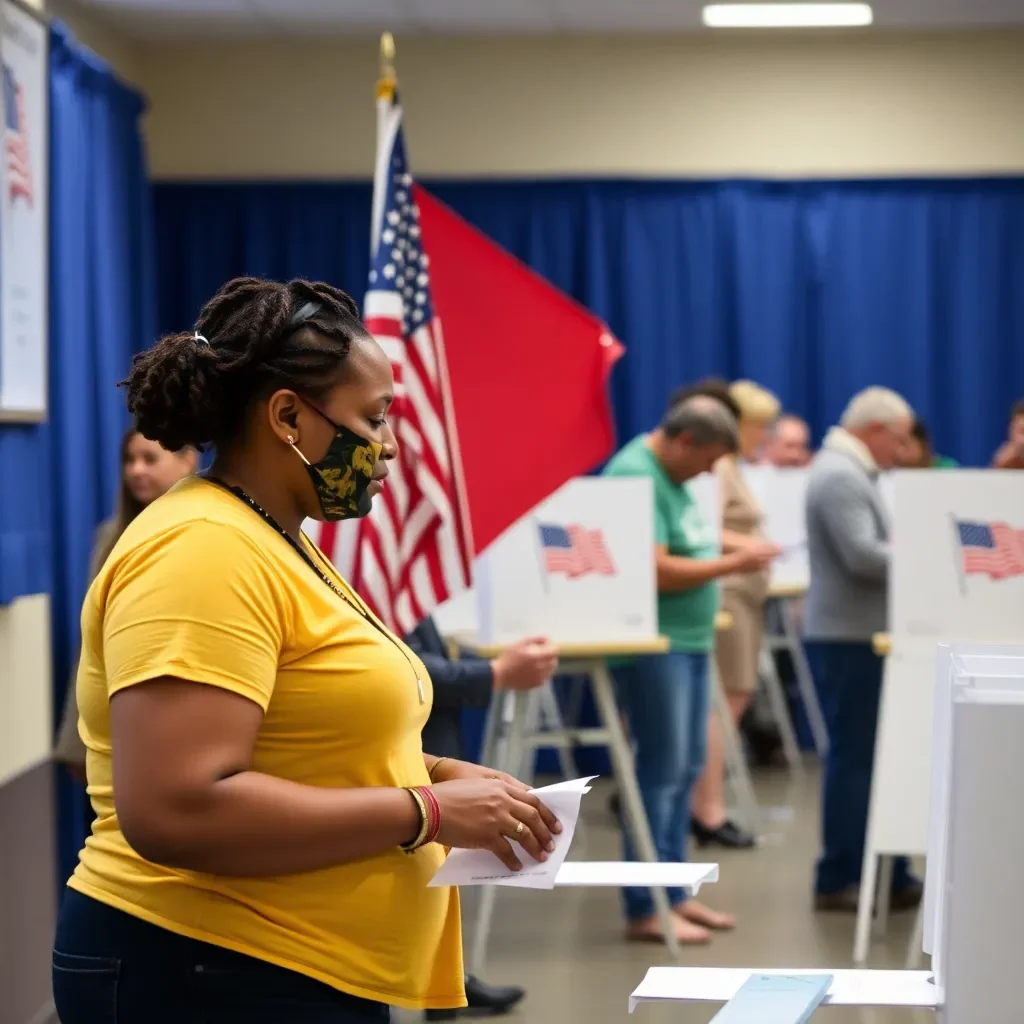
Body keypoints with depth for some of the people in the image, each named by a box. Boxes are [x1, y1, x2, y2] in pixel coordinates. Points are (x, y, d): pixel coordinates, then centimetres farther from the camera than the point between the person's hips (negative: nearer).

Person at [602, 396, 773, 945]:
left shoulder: (670, 476, 13)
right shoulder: (635, 477, -17)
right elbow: (656, 571, -23)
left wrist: (735, 549, 10)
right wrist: (731, 565, -16)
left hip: (688, 638, 10)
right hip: (654, 644, -10)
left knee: (685, 771, 13)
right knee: (661, 772, -7)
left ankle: (673, 893, 21)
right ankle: (644, 910, -1)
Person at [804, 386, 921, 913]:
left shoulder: (848, 471, 18)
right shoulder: (840, 477, -16)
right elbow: (862, 554, -23)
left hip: (857, 635, 10)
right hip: (848, 635, -10)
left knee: (866, 755, 12)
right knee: (855, 758, -5)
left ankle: (887, 874, 18)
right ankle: (840, 881, 2)